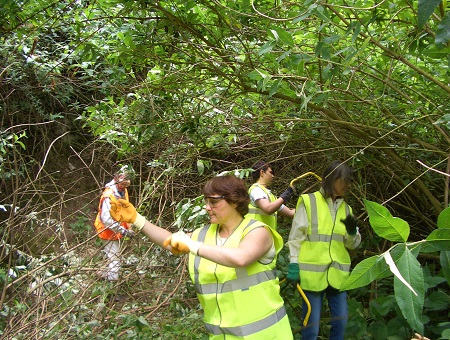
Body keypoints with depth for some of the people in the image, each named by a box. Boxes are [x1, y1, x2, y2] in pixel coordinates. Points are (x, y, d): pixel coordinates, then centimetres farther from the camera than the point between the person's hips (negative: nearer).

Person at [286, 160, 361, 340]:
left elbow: (353, 244, 12)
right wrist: (293, 265, -9)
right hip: (312, 272, -5)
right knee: (312, 325, 2)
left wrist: (352, 232, -9)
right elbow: (296, 237, -5)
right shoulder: (309, 201, -6)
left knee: (340, 322, 12)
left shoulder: (346, 208, 12)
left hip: (338, 273, 6)